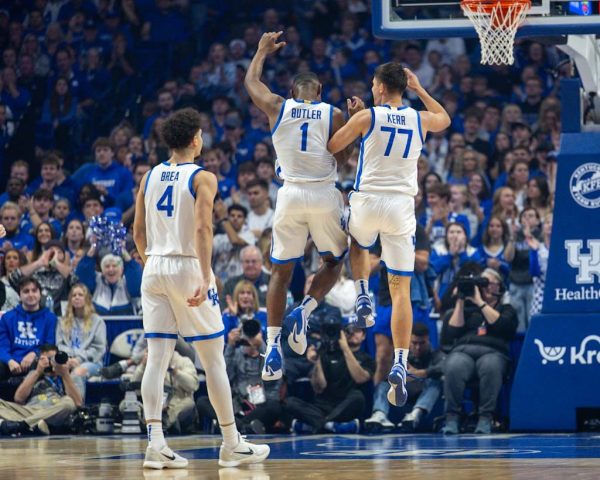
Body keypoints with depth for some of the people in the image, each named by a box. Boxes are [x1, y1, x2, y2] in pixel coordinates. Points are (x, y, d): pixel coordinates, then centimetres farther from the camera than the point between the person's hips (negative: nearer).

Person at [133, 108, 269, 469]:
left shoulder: (151, 176, 9)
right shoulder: (202, 178, -8)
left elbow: (138, 230, 12)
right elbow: (203, 228, -19)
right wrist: (206, 278, -23)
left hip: (154, 267, 5)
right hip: (188, 266, -5)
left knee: (157, 358, 3)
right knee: (214, 358, 4)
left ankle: (156, 444, -6)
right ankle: (232, 445, 9)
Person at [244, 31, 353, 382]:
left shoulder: (277, 107, 4)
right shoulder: (334, 115, 0)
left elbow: (251, 81, 22)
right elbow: (343, 158, 1)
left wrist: (264, 51, 37)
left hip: (290, 194, 1)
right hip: (325, 195, -1)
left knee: (282, 271, 9)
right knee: (335, 261, 21)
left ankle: (273, 346, -1)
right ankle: (306, 310, -6)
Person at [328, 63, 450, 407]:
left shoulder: (367, 117, -5)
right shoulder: (420, 120, 6)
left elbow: (331, 148, 4)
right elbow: (445, 119, 30)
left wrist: (351, 117, 19)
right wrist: (419, 89, 33)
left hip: (368, 200, -2)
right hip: (402, 208, 2)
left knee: (359, 244, 37)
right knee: (401, 290, 2)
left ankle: (363, 295, 12)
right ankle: (400, 365, -9)